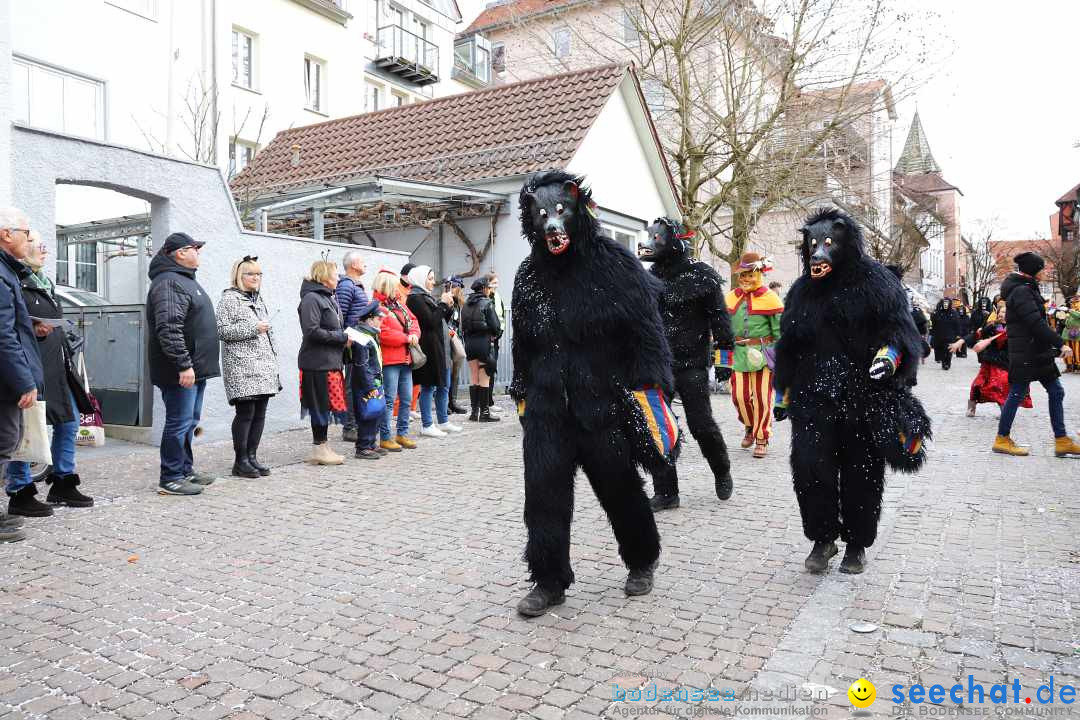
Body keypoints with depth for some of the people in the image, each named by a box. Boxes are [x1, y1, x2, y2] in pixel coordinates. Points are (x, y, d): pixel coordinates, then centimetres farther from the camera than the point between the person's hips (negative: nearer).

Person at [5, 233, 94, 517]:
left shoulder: (46, 283, 19)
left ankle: (62, 484, 24)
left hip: (56, 367, 9)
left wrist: (67, 360, 24)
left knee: (70, 422, 12)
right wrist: (32, 330, -23)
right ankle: (20, 493, 7)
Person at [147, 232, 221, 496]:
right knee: (179, 422, -4)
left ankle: (185, 470, 27)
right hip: (181, 371, -10)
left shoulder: (185, 280, 20)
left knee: (189, 421, 17)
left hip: (196, 367, 11)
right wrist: (183, 364, -26)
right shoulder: (168, 283, -15)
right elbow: (168, 328, -25)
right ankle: (171, 479, 4)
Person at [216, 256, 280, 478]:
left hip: (264, 366, 8)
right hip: (242, 367, -7)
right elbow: (222, 330, -12)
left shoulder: (258, 299, 21)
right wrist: (253, 328, -14)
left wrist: (273, 357, 22)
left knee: (259, 413, 6)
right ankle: (240, 461, 1)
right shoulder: (229, 299, -3)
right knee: (245, 412, -8)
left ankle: (252, 456, 14)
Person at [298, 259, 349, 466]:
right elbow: (312, 331, -20)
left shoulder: (328, 298, 19)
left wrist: (345, 337, 7)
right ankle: (319, 449, 5)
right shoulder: (311, 298, -11)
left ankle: (322, 446, 18)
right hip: (318, 363, -9)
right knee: (321, 405, -3)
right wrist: (342, 337, -15)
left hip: (330, 361, 9)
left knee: (327, 406, 11)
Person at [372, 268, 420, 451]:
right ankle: (385, 438, 4)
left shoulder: (399, 304, 18)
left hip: (405, 359, 9)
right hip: (389, 361, -8)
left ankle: (402, 434, 24)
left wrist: (414, 334, -2)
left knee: (406, 399, 12)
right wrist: (406, 338, -12)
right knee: (389, 400, -4)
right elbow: (383, 334, -19)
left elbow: (413, 321, 20)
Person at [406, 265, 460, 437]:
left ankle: (443, 422, 23)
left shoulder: (427, 296, 17)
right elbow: (431, 321, -20)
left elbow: (441, 319, 20)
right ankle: (427, 426, 5)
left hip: (440, 349, 10)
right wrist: (443, 304, -11)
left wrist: (448, 306, 4)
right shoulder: (415, 298, -12)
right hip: (429, 350, -10)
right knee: (428, 386, -2)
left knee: (444, 386, 14)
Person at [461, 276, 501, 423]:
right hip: (484, 342, -5)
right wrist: (494, 335, 7)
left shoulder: (466, 304, 8)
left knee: (473, 377, 12)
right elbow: (495, 324, -11)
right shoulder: (487, 303, -8)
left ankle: (474, 411, 14)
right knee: (484, 378, 0)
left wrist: (468, 338, 12)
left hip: (469, 342, 5)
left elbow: (463, 325, 6)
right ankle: (484, 412, 2)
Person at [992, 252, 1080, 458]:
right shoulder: (1022, 291, -15)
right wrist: (1060, 343, -24)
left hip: (1037, 352, 10)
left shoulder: (1026, 289, 17)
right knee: (1017, 394, -2)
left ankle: (1062, 441, 12)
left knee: (1056, 392, 8)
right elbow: (1036, 323, -24)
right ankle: (1002, 440, 8)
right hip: (1026, 352, -10)